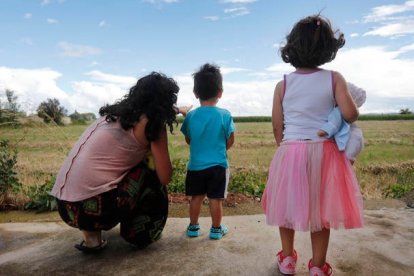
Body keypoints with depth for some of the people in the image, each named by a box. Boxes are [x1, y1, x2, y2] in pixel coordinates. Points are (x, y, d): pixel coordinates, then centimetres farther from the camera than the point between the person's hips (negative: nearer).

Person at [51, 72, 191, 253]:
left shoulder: (119, 112, 16)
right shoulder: (152, 124, -5)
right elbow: (165, 178, -1)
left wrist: (176, 110, 54)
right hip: (94, 207, -7)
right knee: (153, 179, 10)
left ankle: (91, 237, 22)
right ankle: (141, 234, 22)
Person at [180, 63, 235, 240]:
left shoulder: (191, 116, -6)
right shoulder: (225, 115, -11)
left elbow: (188, 140, 6)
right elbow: (230, 142, -3)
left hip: (195, 165, 2)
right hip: (218, 165, -2)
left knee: (196, 197, 15)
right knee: (215, 199, 9)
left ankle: (193, 227, 28)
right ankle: (216, 229, 23)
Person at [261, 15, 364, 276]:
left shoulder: (283, 84, -2)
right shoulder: (334, 78, -4)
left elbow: (277, 128, 1)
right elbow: (350, 114, -11)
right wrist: (355, 111, 12)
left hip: (290, 152, 1)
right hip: (324, 152, 0)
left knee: (287, 205, 17)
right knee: (320, 210, 12)